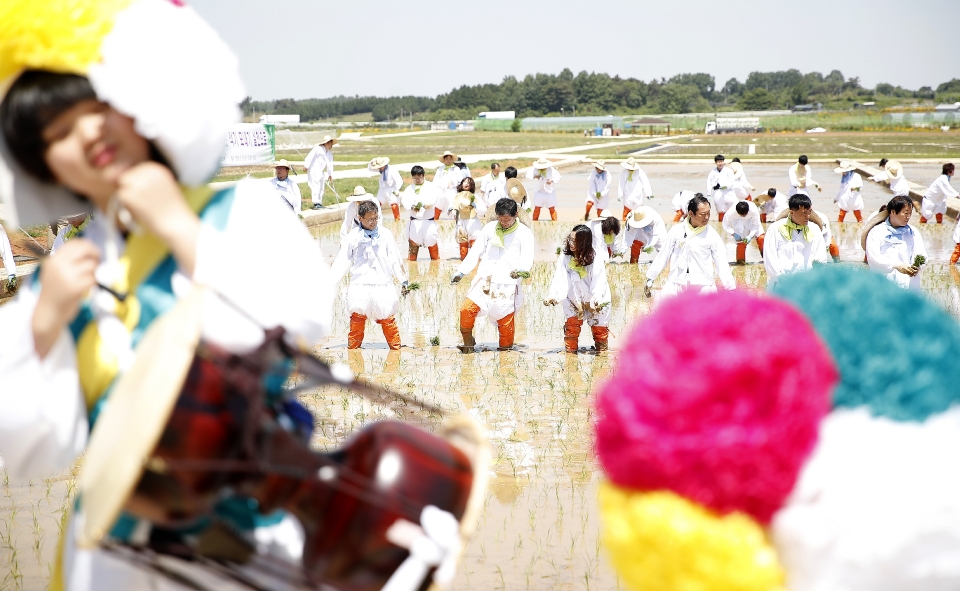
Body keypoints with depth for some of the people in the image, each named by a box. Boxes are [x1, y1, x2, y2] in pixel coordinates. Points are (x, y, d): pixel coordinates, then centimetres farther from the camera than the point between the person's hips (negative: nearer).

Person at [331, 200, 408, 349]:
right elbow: (342, 262, 3)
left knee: (388, 320, 2)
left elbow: (395, 259, 7)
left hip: (383, 285, 0)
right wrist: (329, 282, -1)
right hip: (360, 286, 0)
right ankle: (353, 349, 9)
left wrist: (403, 280, 4)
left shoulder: (385, 234, 3)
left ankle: (395, 348, 11)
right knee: (357, 320, 1)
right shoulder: (353, 237, 0)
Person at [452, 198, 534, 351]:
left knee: (505, 320, -1)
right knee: (466, 310, -12)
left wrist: (521, 270, -33)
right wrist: (461, 271, 7)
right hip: (484, 281, 3)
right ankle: (468, 343, 7)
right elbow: (475, 252, 14)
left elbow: (527, 258, -11)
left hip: (507, 285, -2)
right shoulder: (490, 228, 9)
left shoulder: (524, 234, -1)